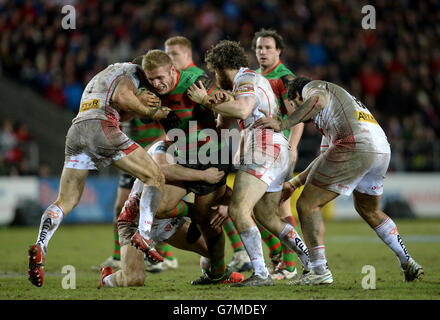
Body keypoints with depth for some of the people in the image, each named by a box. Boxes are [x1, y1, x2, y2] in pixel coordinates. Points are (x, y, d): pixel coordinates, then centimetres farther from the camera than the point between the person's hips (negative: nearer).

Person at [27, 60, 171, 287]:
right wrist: (150, 112, 3)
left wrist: (138, 102, 14)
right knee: (154, 178, 3)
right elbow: (121, 97, -7)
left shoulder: (98, 78, 40)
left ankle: (40, 245, -18)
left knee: (66, 200, 7)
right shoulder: (130, 72, 15)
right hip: (101, 128, -7)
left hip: (75, 132, 7)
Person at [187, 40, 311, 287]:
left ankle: (261, 274, -24)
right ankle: (312, 263, 19)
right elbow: (238, 111, 17)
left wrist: (206, 100, -15)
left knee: (239, 210, -17)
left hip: (264, 152, -11)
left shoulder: (246, 79, -5)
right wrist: (222, 100, -4)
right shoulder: (255, 79, 27)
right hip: (279, 154, 11)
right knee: (266, 217, 19)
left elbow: (241, 111, -25)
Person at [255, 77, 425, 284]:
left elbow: (318, 100, -14)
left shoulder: (311, 87, 14)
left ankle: (320, 271, -8)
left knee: (307, 205, 0)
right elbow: (327, 155, 40)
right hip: (383, 149, 9)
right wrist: (296, 182, 43)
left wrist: (282, 125, -16)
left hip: (354, 148, -9)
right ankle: (408, 263, 31)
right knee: (369, 211, 31)